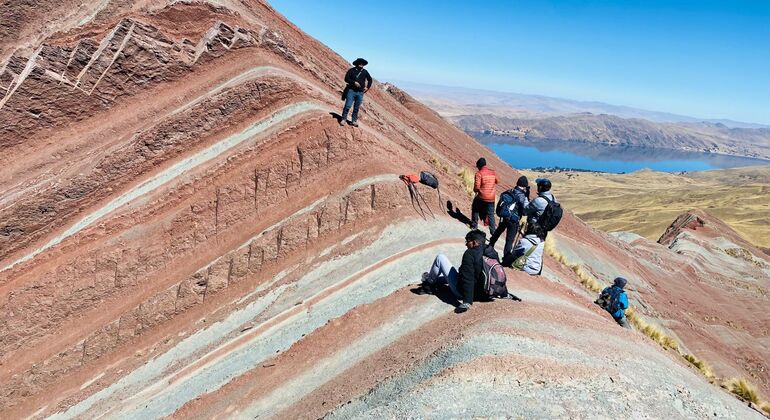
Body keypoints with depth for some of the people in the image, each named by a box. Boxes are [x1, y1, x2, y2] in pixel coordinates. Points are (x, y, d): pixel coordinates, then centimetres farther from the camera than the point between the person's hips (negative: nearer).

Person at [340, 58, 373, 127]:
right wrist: (354, 82, -18)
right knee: (347, 106, -9)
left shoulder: (365, 72, 9)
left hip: (360, 92, 3)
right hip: (351, 91, -3)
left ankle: (354, 121, 15)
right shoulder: (352, 70, -2)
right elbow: (346, 78, -7)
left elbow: (370, 79, 23)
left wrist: (368, 87, 12)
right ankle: (343, 119, 1)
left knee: (356, 108, 7)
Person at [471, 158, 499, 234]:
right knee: (491, 214, 11)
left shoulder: (479, 173, -13)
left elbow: (476, 187, -17)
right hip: (491, 198, 4)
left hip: (482, 197, -4)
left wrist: (475, 190, 4)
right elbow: (497, 182, 21)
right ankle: (493, 230, 6)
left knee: (475, 209, 22)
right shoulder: (493, 172, 3)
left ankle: (474, 225, 26)